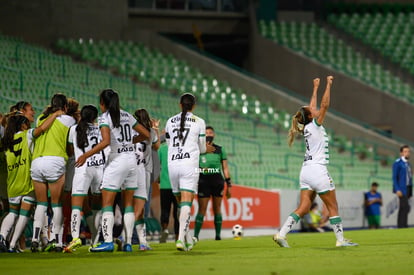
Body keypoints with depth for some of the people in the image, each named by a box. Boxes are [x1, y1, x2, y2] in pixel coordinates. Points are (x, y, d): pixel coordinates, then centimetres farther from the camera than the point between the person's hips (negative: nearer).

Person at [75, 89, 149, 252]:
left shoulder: (105, 117, -6)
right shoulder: (127, 116, 13)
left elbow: (106, 141, -21)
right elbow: (146, 134, 18)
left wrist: (86, 155, -18)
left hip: (117, 161, -6)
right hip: (131, 158, 6)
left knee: (107, 204, -4)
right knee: (128, 204, 10)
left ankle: (108, 241, -15)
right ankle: (128, 242, 7)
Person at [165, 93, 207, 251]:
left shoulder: (170, 122, 12)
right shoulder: (199, 122, 4)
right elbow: (202, 149, 10)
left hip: (172, 163, 3)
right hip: (189, 163, -3)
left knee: (182, 203, 13)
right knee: (186, 204, -9)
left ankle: (188, 240, 18)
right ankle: (181, 238, -24)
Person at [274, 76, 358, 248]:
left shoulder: (307, 128, 13)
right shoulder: (315, 126, -7)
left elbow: (312, 106, 26)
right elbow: (324, 105, -12)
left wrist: (316, 88, 35)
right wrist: (328, 85, -6)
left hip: (306, 170, 8)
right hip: (318, 170, -8)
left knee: (303, 208, 1)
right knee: (333, 207, 2)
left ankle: (281, 234, -11)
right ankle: (340, 239, 5)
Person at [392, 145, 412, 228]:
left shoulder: (407, 164, 17)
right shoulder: (397, 163, -7)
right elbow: (394, 177, -12)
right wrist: (397, 190, -20)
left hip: (407, 188, 8)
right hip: (401, 189, -8)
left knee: (402, 208, 9)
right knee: (405, 207, -16)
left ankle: (400, 226, 11)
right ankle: (403, 225, -16)